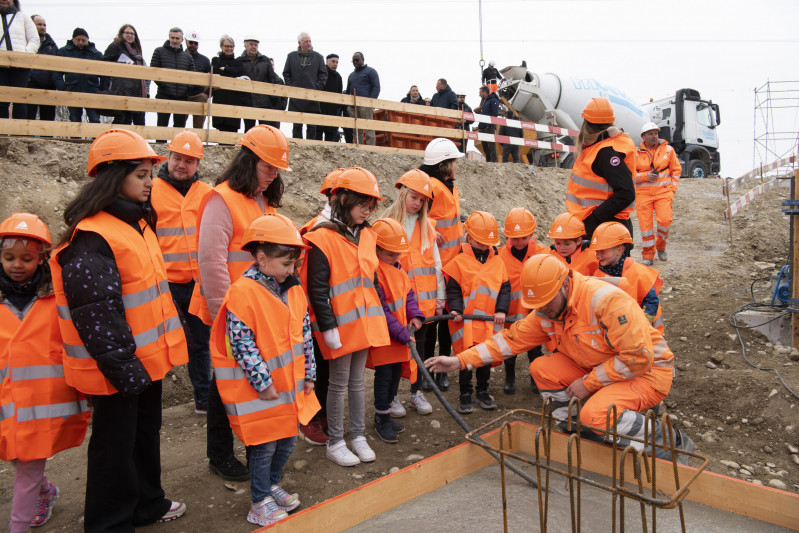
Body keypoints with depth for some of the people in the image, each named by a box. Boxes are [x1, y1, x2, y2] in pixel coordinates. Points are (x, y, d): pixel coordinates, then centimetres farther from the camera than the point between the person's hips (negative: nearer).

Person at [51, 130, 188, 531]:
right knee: (115, 444, 8)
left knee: (146, 431, 23)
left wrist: (163, 348, 20)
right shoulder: (91, 238, -21)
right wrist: (123, 368, -21)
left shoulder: (135, 222, 10)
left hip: (147, 358, 9)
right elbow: (96, 314, -24)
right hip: (119, 368, -9)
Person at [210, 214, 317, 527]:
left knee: (288, 437, 19)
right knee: (264, 445, 6)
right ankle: (260, 503, 25)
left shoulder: (292, 289, 4)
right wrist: (263, 382, -18)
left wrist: (308, 374, 9)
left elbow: (303, 333, 10)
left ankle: (272, 485, 41)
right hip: (258, 389, -7)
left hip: (290, 383, 7)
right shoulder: (242, 293, -19)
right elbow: (241, 343, -20)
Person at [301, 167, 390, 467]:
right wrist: (327, 327, -17)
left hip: (365, 319, 7)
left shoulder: (367, 235, 9)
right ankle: (335, 442, 21)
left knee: (357, 380, 16)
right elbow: (316, 288, -15)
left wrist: (377, 315, 17)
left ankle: (358, 436, 30)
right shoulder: (323, 238, -14)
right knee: (339, 383, 5)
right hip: (339, 323, -6)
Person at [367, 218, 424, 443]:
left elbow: (408, 292, 14)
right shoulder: (373, 272, -22)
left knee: (396, 373, 15)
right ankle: (381, 420, 16)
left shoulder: (396, 268, 8)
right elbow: (380, 310, -22)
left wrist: (414, 315, -3)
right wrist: (401, 333, -20)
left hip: (400, 333, 9)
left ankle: (386, 415, 31)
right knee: (384, 376, 0)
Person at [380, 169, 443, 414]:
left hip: (423, 297, 4)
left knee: (420, 342, 12)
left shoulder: (427, 225, 8)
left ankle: (416, 392, 27)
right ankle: (391, 396, 19)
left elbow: (436, 262, 10)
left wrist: (440, 295, 7)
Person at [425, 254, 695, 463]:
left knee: (595, 414, -31)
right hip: (596, 370, 7)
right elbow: (512, 338, -1)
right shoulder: (547, 312, -6)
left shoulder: (607, 300, -30)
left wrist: (588, 382, -22)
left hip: (649, 370, -7)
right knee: (541, 369, -9)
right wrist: (460, 360, -9)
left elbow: (638, 359, -30)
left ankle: (671, 441, -5)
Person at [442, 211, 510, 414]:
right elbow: (453, 289, -3)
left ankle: (482, 391, 30)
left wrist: (501, 310, -6)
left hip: (490, 321, 3)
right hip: (466, 320, -3)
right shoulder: (459, 261, -2)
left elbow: (505, 288, 7)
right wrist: (456, 309, -16)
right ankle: (465, 395, 17)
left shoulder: (497, 262, 8)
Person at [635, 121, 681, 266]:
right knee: (645, 224, -3)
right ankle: (648, 256, 11)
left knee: (665, 220, -15)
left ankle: (661, 246, 14)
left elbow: (676, 170, 12)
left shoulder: (668, 149, 7)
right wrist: (645, 176, -12)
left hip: (663, 192, 0)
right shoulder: (636, 153, 5)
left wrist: (672, 189, 2)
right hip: (643, 194, 0)